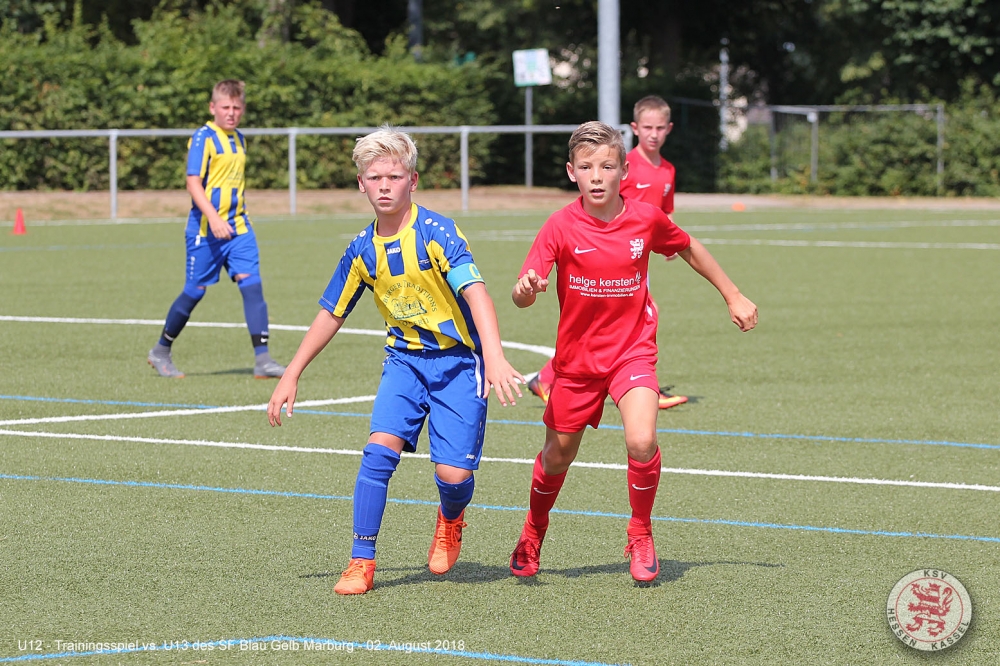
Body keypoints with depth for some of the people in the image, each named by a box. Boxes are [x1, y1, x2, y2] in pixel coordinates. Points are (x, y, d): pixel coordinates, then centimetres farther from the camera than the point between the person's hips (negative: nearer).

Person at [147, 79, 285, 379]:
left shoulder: (239, 139, 13)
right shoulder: (203, 138, -10)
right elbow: (194, 182, -18)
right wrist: (213, 217, -29)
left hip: (238, 228, 6)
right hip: (205, 229, -6)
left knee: (252, 284, -9)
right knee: (195, 291, 2)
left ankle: (262, 359, -13)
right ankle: (161, 352, 21)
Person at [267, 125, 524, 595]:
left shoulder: (436, 233, -17)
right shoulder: (363, 251, -1)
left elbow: (476, 292, -28)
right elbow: (331, 314, 12)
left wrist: (494, 357, -43)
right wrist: (291, 377, 11)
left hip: (457, 359, -4)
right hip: (405, 358, 4)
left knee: (453, 473, -9)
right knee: (380, 447, -18)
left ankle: (451, 520, 29)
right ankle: (361, 563, -9)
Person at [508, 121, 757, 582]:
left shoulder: (646, 219, -10)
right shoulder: (560, 227, -15)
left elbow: (688, 249, 11)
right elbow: (523, 296, -21)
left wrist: (734, 297, 16)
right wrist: (526, 290, -45)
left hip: (633, 349, 0)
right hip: (576, 356, 0)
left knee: (642, 442, -23)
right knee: (557, 457, 13)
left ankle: (641, 536, 2)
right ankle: (533, 534, 43)